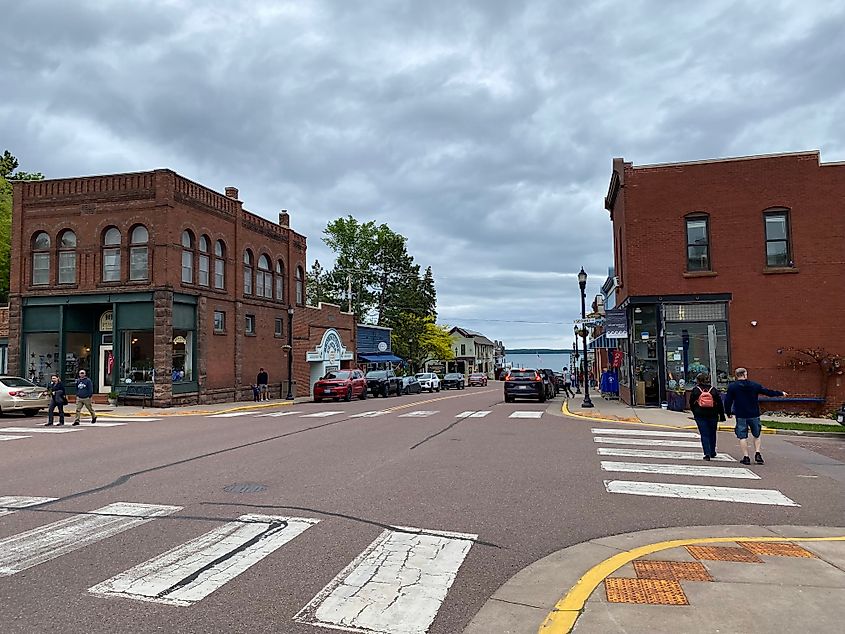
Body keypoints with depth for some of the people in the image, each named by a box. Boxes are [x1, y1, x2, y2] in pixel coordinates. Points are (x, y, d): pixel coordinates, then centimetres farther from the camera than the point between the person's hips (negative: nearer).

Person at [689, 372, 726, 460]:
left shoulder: (695, 390, -3)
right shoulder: (714, 390, 1)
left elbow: (691, 403, 3)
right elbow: (720, 404, 2)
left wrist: (695, 413, 18)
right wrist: (722, 415, 8)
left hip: (700, 416, -2)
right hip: (713, 416, 2)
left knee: (704, 435, 0)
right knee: (712, 434, 17)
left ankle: (707, 454, -9)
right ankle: (712, 452, 27)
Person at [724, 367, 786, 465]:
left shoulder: (732, 387, -5)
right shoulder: (754, 385, 1)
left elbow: (728, 401, -5)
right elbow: (768, 392, 10)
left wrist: (728, 412, 9)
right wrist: (781, 393, 26)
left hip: (741, 416, -2)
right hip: (754, 415, 2)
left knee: (743, 437, 4)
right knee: (756, 435, 19)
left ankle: (746, 457, 2)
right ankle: (757, 454, 9)